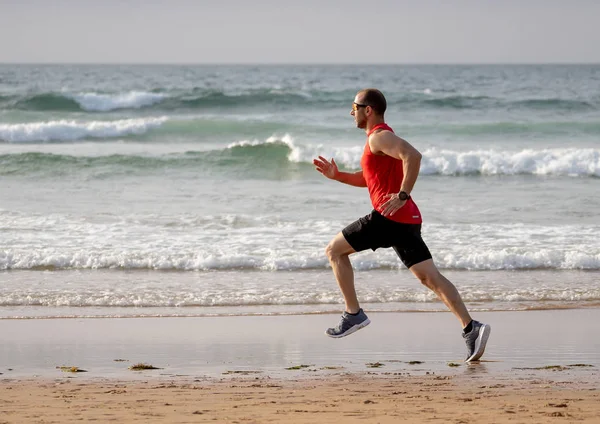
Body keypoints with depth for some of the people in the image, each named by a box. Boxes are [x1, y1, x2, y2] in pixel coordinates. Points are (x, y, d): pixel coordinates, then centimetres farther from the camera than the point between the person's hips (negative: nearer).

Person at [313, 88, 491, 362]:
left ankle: (353, 314, 2)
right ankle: (471, 328, -14)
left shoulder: (379, 136, -7)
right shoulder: (380, 138, 25)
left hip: (389, 216, -9)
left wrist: (402, 196, -25)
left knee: (335, 250, 5)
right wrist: (337, 175, 24)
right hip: (408, 220, 10)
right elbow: (369, 179, 35)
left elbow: (412, 156, -25)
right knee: (430, 277, 0)